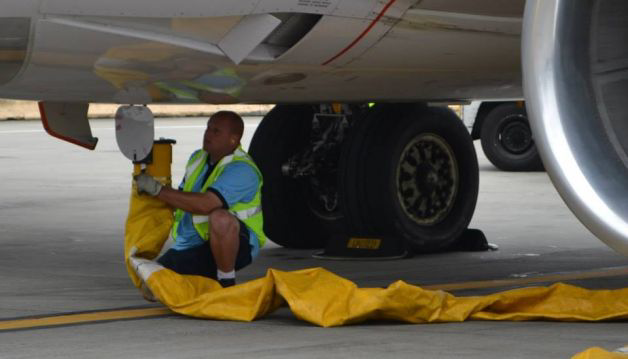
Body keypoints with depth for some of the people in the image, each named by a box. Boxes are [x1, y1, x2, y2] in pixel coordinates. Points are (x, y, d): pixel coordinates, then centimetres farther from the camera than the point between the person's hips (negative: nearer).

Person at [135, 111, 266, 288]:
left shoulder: (241, 170, -21)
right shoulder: (197, 159, 9)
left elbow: (205, 204, -34)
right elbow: (182, 200, 20)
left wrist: (157, 189, -30)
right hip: (190, 246, 8)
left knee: (220, 218, -41)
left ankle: (227, 284, -22)